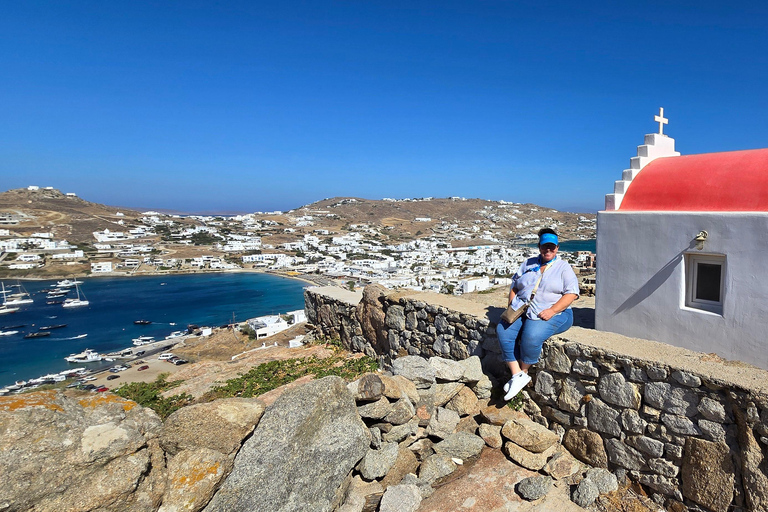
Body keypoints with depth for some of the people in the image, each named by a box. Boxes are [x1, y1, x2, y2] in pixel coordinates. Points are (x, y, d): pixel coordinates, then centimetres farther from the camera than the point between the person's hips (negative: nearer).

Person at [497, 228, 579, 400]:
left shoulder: (563, 267, 7)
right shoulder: (528, 264, 20)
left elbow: (571, 293, -4)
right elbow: (514, 285, 20)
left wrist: (552, 311, -18)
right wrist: (512, 305, 1)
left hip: (554, 314, -4)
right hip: (522, 311, 4)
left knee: (531, 335, -34)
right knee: (503, 331, -24)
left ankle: (524, 372, -8)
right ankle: (517, 376, -21)